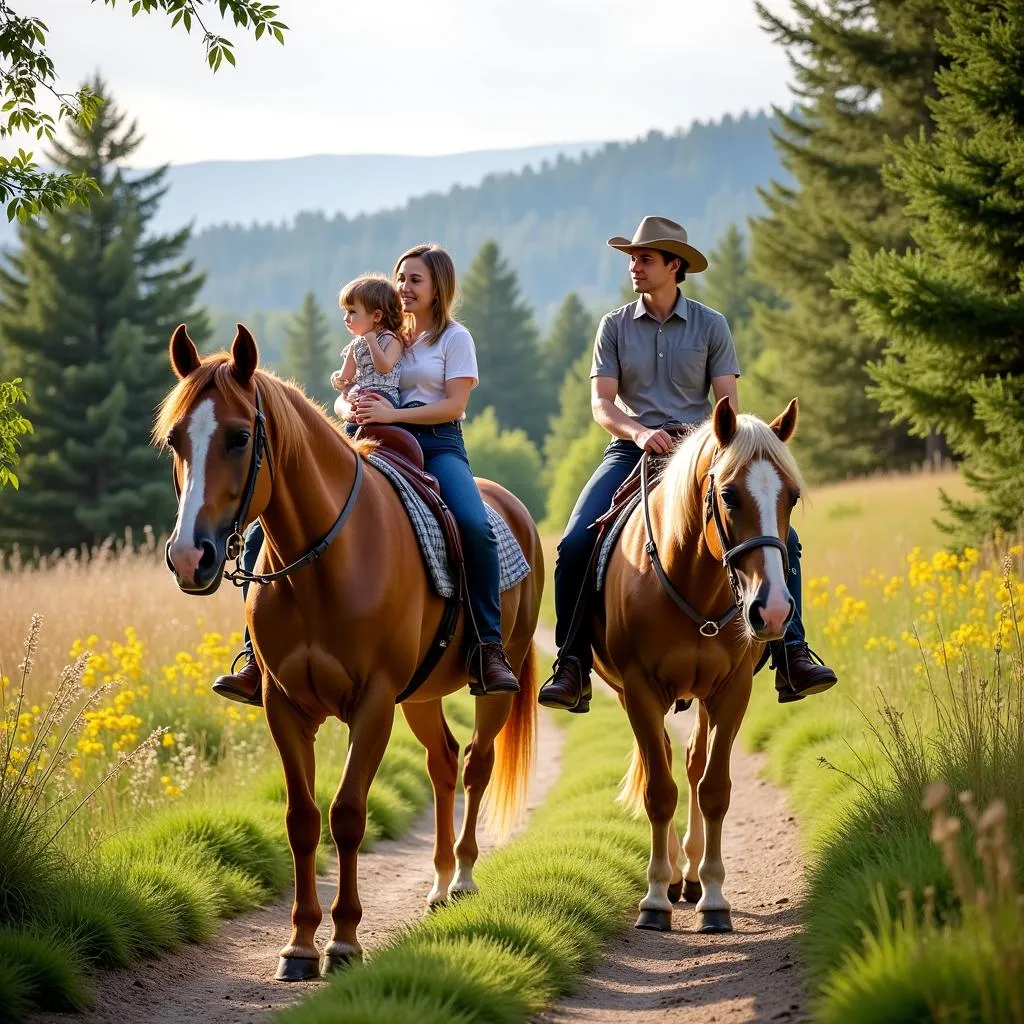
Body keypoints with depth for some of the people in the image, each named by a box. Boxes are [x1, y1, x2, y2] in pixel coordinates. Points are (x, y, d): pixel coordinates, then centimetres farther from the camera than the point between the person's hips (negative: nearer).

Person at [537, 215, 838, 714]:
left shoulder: (710, 326, 7)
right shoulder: (614, 326, 8)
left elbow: (729, 403, 3)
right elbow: (601, 403, -1)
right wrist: (639, 432, -21)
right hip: (632, 449, 0)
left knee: (779, 538, -19)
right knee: (575, 545, -24)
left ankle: (792, 658, -14)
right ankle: (572, 666, -15)